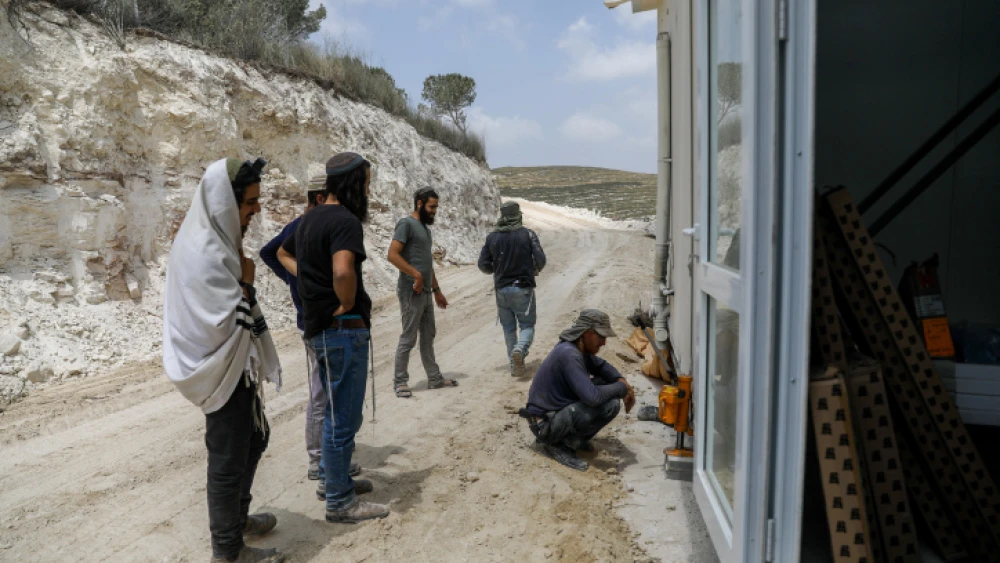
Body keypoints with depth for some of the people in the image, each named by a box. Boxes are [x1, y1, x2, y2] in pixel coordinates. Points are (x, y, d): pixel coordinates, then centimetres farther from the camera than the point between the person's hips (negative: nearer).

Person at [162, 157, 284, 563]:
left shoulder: (215, 241, 7)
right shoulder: (204, 254, -24)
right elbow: (227, 322, -26)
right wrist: (247, 282, -15)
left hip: (238, 366, 10)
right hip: (222, 373, -10)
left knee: (254, 439, 23)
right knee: (229, 458, 4)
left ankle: (237, 516, 42)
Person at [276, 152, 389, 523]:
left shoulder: (310, 218, 12)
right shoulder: (346, 221, -18)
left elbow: (284, 253, 30)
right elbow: (343, 271, -36)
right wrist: (347, 305, -17)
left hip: (319, 327, 10)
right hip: (344, 329, -10)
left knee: (335, 412, 22)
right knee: (344, 418, 1)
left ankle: (334, 478, 37)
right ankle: (340, 502, 13)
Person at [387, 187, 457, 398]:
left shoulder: (425, 227, 18)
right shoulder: (406, 224, -9)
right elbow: (392, 255, -19)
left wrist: (436, 290, 22)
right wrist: (416, 275, -21)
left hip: (426, 292, 9)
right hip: (411, 292, -9)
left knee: (428, 337, 14)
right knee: (408, 338, -3)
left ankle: (434, 378, 23)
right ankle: (400, 381, 8)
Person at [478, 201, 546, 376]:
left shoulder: (492, 237, 1)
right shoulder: (528, 234, -6)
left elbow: (483, 265, 1)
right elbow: (540, 260, -10)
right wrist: (535, 270, 11)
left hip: (501, 289, 3)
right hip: (523, 288, -3)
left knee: (509, 328, 14)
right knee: (527, 326, 6)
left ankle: (515, 365, 15)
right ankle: (519, 349, -23)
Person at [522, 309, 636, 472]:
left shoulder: (579, 348, 2)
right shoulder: (569, 354, -27)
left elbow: (601, 366, 19)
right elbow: (591, 397, -33)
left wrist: (622, 381, -1)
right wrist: (621, 388, -16)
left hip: (559, 409, 10)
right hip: (545, 424, -10)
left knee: (606, 383, 10)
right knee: (610, 404, -24)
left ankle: (569, 436, 13)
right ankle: (559, 444, -7)